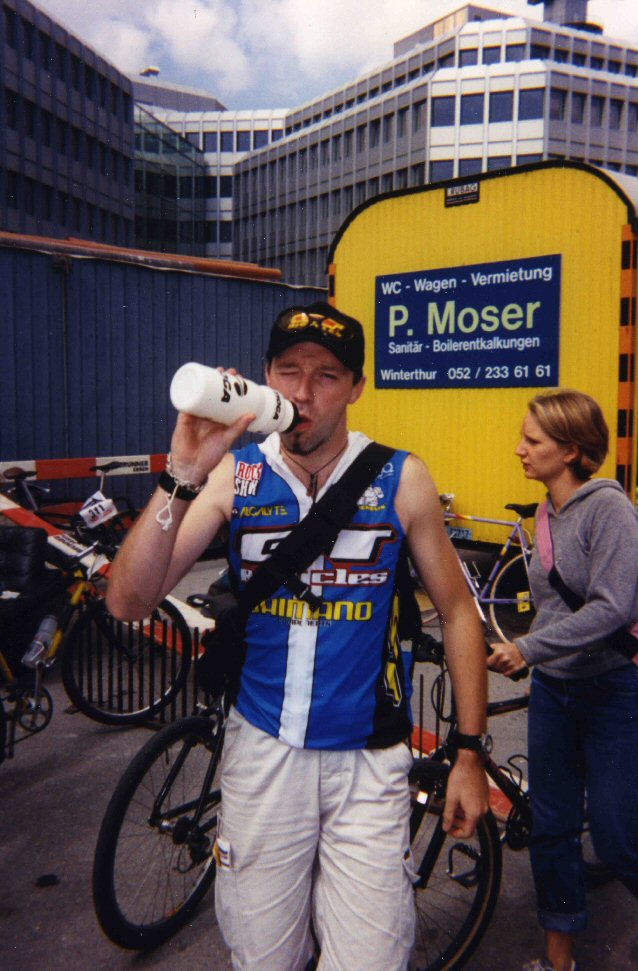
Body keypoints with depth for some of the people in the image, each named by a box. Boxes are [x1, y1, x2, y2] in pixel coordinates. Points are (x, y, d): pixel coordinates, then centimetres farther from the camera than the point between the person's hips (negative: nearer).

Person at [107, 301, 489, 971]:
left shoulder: (400, 479, -7)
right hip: (262, 749, 1)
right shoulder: (234, 474, -6)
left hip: (368, 761, -1)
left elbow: (456, 610, 1)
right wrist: (183, 478, -26)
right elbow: (129, 601, -13)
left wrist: (470, 752, 0)